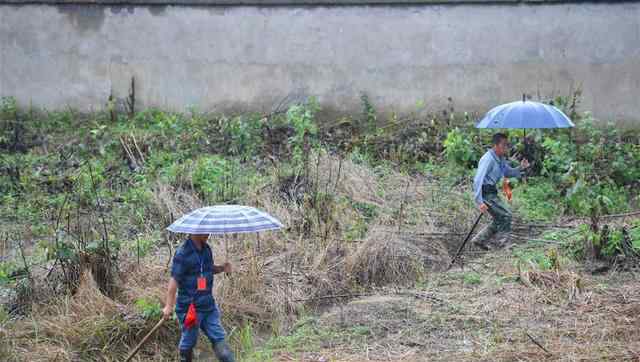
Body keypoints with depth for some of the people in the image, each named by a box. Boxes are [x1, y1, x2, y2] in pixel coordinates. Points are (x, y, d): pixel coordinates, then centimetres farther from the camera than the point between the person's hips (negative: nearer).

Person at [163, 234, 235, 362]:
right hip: (189, 307, -6)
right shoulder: (183, 253, -17)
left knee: (218, 338, 6)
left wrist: (222, 268, -1)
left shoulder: (206, 249, 5)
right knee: (188, 341, 8)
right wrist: (169, 306, -19)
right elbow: (174, 280, -17)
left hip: (208, 304, 6)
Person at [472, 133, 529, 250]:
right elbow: (478, 180, -25)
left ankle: (479, 240, 22)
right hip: (485, 193, -10)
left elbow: (508, 172, 21)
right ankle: (503, 243, -5)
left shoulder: (501, 158, 9)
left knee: (500, 220, 13)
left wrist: (520, 168, 0)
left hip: (492, 192, 10)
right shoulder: (488, 159, -20)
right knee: (506, 215, -13)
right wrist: (479, 202, -31)